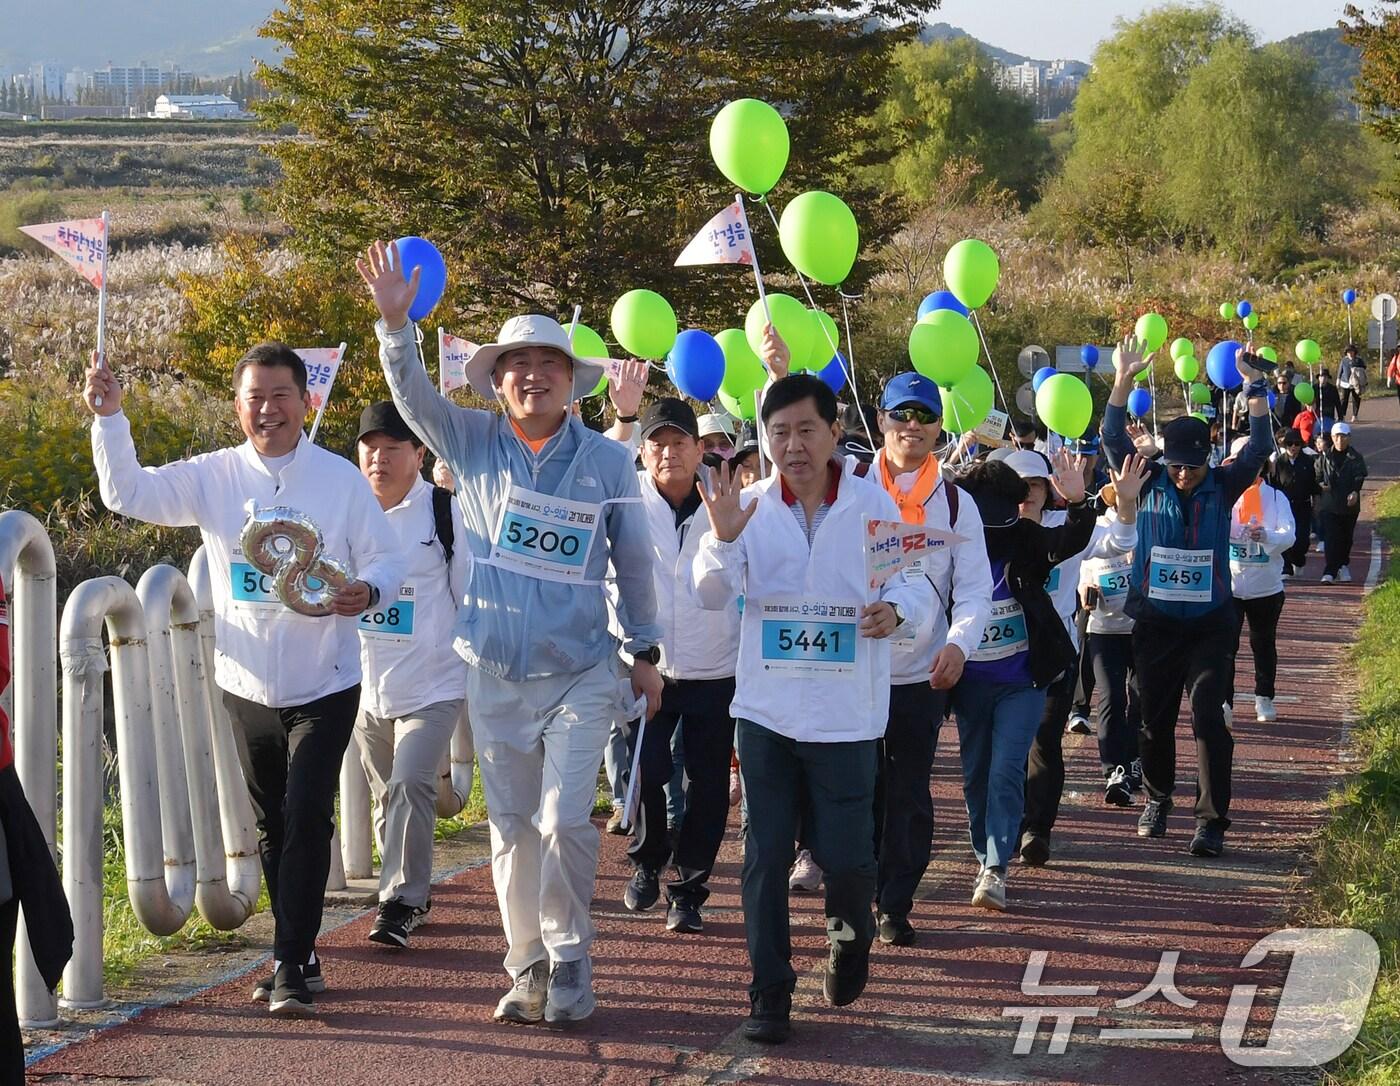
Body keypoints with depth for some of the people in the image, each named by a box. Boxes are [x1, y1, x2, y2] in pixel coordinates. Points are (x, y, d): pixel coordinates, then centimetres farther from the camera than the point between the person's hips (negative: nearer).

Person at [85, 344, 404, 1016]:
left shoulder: (341, 478, -6)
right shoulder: (214, 478, 0)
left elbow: (386, 556, -3)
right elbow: (127, 493, -4)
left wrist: (368, 591, -26)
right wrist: (109, 418, -17)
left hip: (323, 687, -3)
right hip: (247, 686, 3)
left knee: (306, 821, -10)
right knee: (272, 827, 13)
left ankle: (291, 967, -5)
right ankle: (297, 956, 27)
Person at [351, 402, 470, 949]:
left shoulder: (445, 513, -6)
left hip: (432, 684, -4)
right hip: (366, 686, 5)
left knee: (411, 786, -18)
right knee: (387, 796, 14)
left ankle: (401, 901, -12)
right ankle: (410, 893, 29)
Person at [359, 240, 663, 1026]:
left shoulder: (608, 461, -2)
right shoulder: (476, 445, 3)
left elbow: (634, 561, 5)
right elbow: (414, 395, -9)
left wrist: (646, 651, 9)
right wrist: (395, 322, -24)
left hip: (581, 674, -2)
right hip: (495, 674, 3)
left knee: (564, 822, -11)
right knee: (512, 829, 9)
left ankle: (571, 962, 6)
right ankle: (528, 965, 21)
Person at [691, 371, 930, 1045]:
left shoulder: (874, 505, -3)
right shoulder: (750, 507, 1)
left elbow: (918, 586, -1)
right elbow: (712, 595, -6)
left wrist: (896, 610, -23)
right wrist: (723, 538, -25)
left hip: (845, 712, -2)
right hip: (765, 708, 2)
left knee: (844, 855, -1)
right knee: (765, 855, 3)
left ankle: (850, 935, 33)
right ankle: (769, 994, 14)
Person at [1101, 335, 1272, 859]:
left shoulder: (1222, 488, -1)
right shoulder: (1149, 485, -1)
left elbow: (1259, 448, -5)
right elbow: (1114, 438, -6)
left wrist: (1255, 384, -10)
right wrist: (1123, 379, -13)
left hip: (1208, 625, -1)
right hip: (1154, 624, 1)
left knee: (1209, 717, -11)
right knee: (1155, 719, 11)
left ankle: (1212, 820, -10)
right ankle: (1158, 796, 33)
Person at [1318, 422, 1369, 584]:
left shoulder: (1356, 458, 1)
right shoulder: (1324, 457, 6)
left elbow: (1360, 477, -10)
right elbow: (1318, 476, 14)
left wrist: (1355, 492, -28)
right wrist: (1321, 484, -9)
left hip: (1349, 504, 0)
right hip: (1329, 504, 0)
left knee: (1346, 538, 13)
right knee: (1330, 538, -10)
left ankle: (1343, 566, 35)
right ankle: (1329, 572, -13)